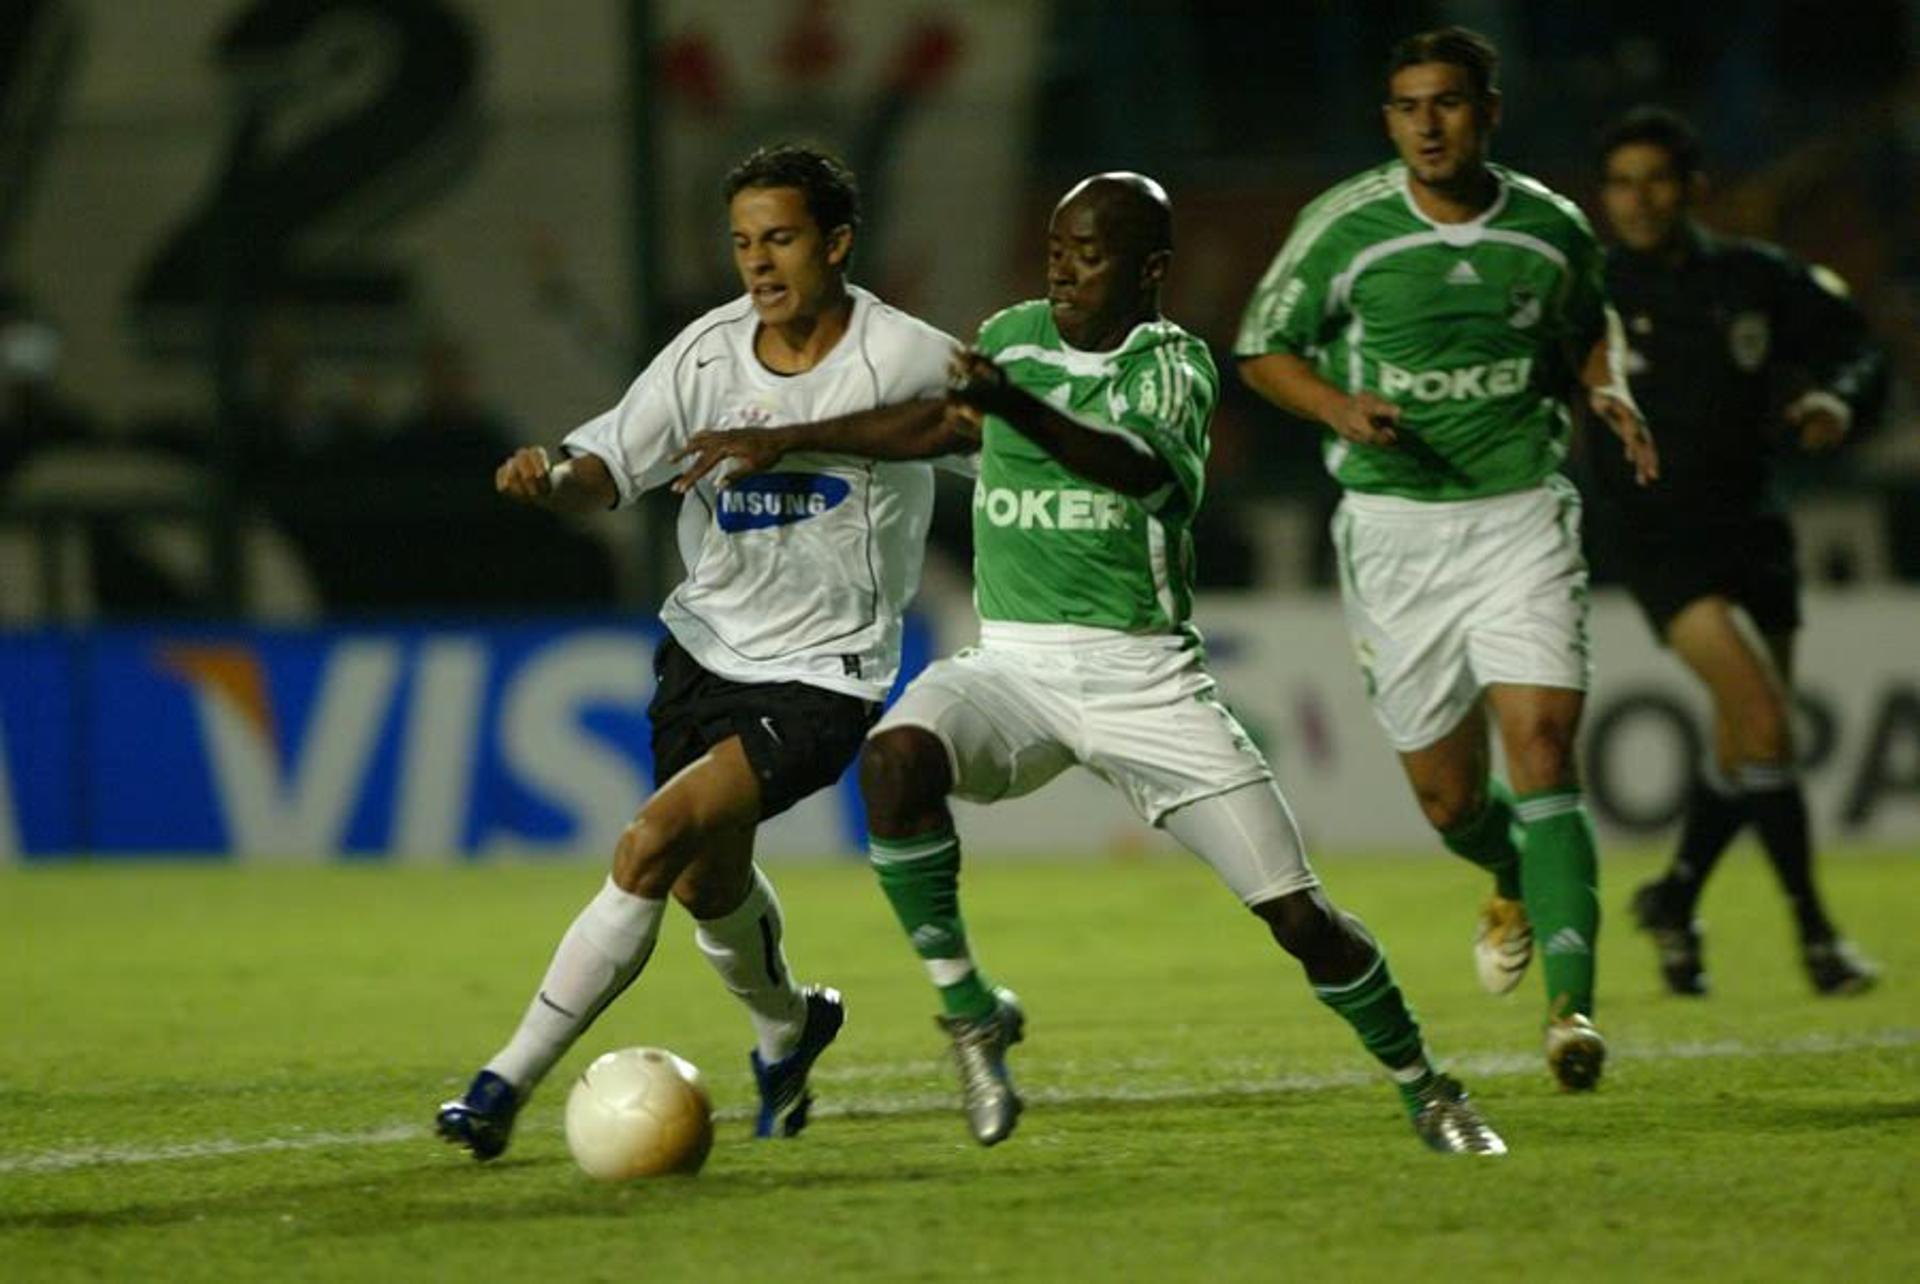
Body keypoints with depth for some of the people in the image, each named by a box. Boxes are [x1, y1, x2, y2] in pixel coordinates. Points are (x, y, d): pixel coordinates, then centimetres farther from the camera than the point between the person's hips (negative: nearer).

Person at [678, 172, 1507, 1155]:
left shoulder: (1173, 364, -6)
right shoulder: (1016, 337, 8)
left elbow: (1141, 468, -28)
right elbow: (933, 426, 26)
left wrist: (1015, 407, -45)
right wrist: (782, 441, 27)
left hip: (1144, 675, -3)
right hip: (1012, 664, 3)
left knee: (1298, 914, -6)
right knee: (896, 760, -32)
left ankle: (1424, 1090, 19)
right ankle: (969, 1012, -18)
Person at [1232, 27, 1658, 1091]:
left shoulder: (1552, 229, 1)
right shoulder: (1344, 227, -6)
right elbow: (1262, 349, 3)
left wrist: (1609, 392, 0)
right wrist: (1342, 407, -15)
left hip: (1522, 514, 0)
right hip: (1394, 523, 0)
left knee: (1541, 743, -18)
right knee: (1447, 797, 5)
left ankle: (1571, 1002, -22)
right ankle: (1516, 883, 42)